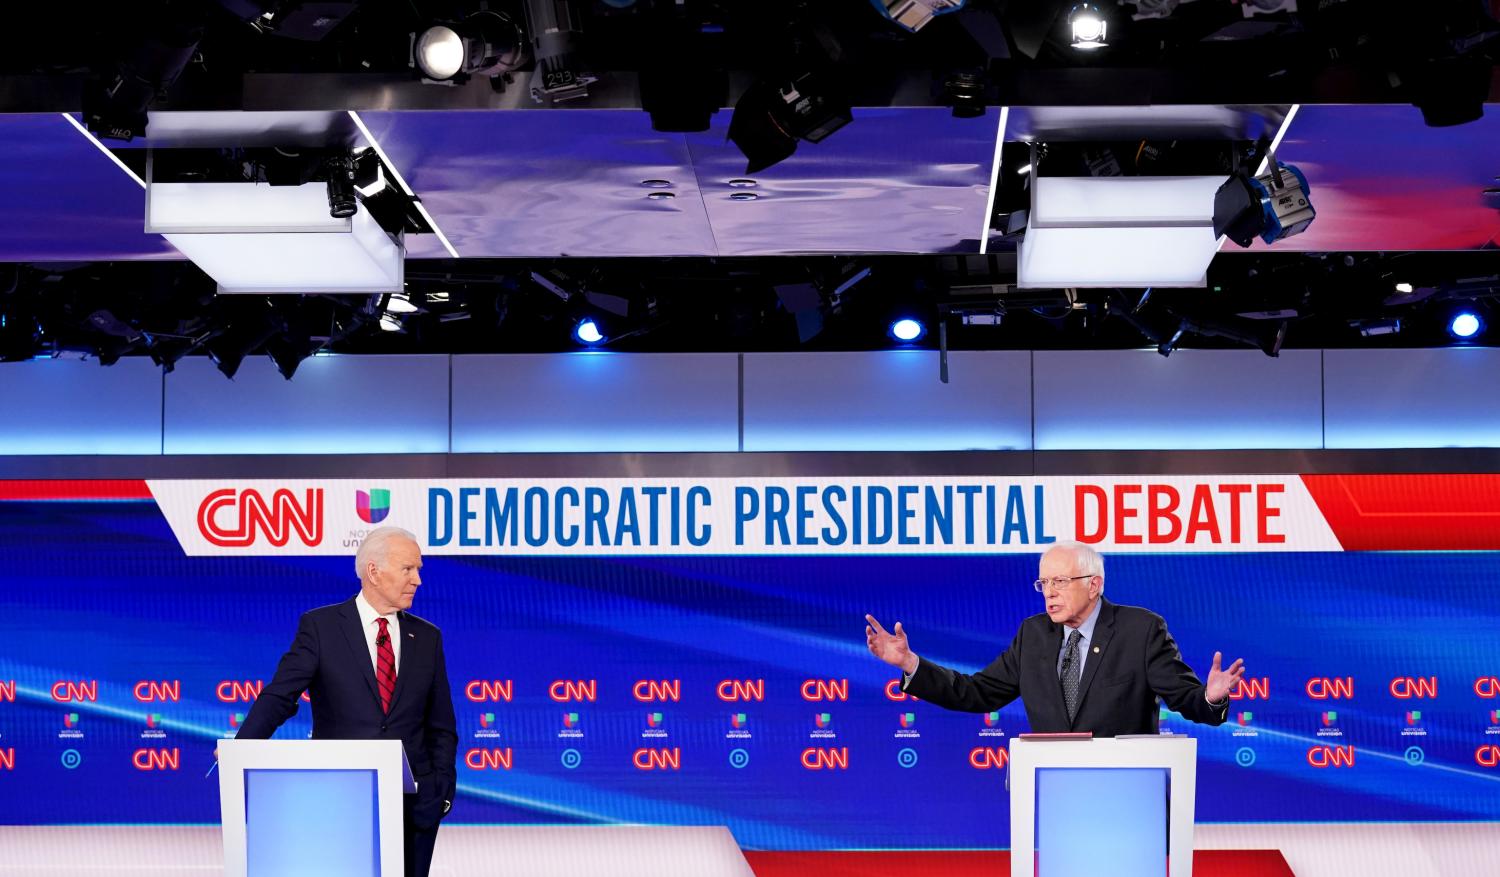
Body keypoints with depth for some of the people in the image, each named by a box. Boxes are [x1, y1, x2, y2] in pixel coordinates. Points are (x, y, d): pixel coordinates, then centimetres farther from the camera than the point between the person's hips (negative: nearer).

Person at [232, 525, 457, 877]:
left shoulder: (427, 637, 10)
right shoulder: (320, 626, 0)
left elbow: (441, 726, 13)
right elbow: (280, 696, -8)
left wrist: (442, 788, 1)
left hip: (414, 804, 3)